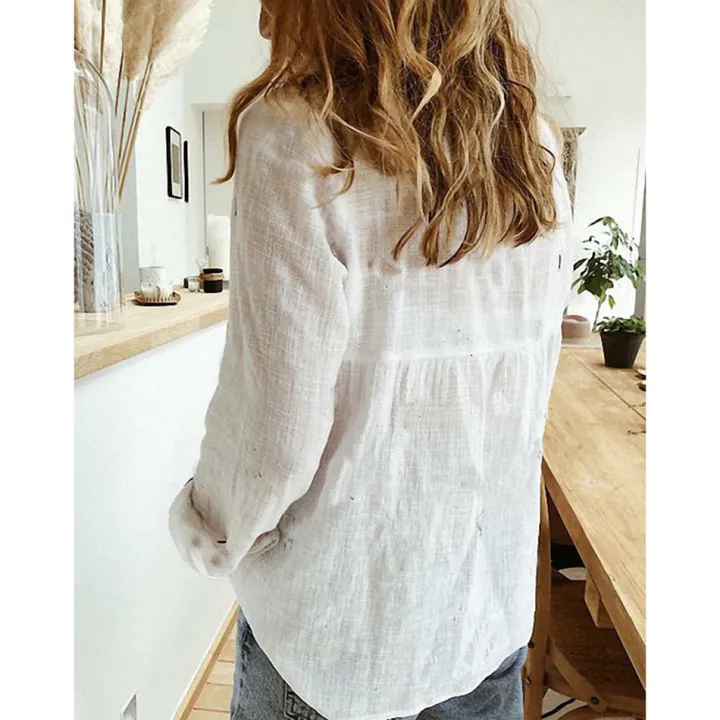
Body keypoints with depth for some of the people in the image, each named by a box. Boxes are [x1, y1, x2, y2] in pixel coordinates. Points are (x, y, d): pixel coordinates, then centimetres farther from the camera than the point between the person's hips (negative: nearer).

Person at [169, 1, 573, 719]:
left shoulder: (296, 137, -20)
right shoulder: (533, 147, -2)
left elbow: (274, 426, -20)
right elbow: (532, 380, 4)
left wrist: (208, 530, 0)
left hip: (341, 613, -4)